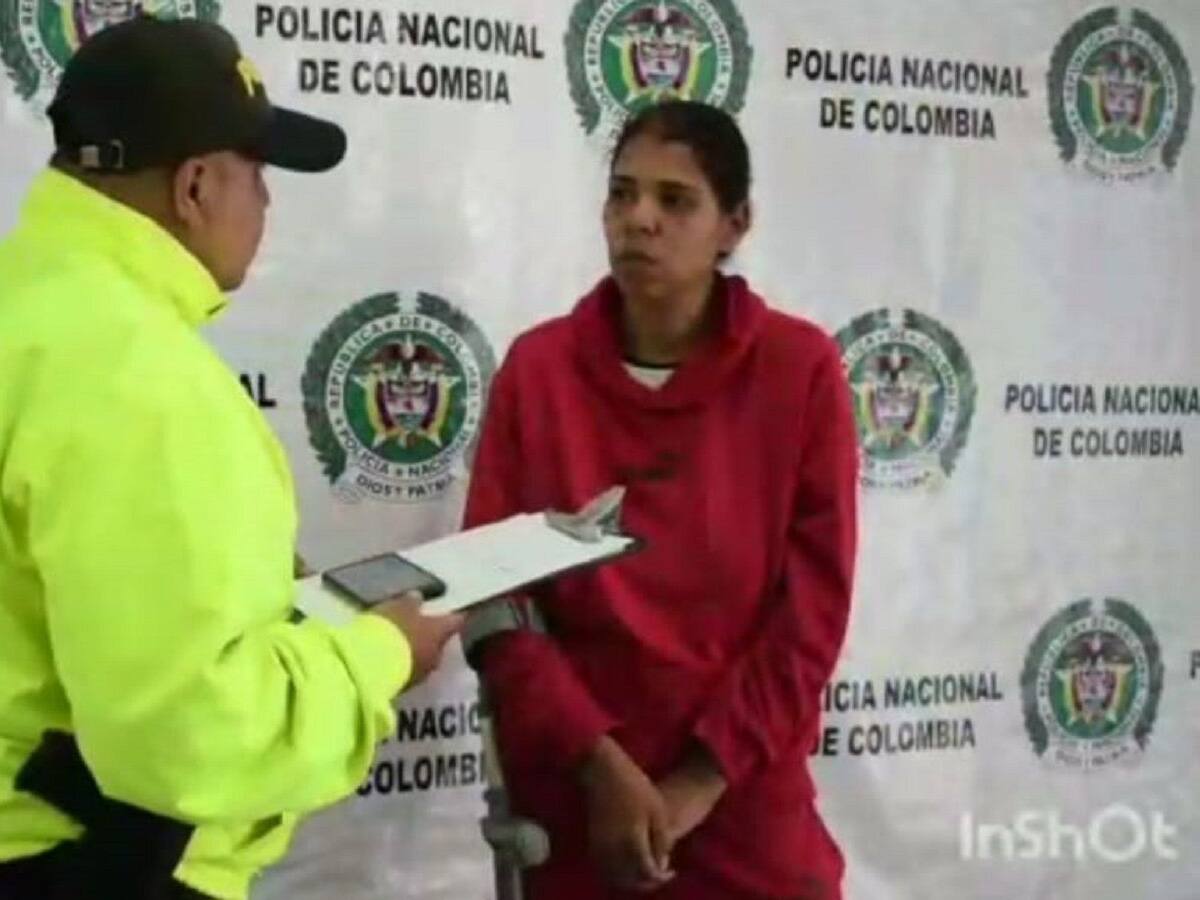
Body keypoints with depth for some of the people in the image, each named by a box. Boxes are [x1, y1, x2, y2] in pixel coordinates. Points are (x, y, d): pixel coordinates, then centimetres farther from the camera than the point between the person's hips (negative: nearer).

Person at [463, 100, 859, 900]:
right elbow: (494, 595, -4)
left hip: (746, 796, -1)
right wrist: (600, 763, -13)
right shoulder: (537, 367, -2)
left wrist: (704, 778, -10)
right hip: (572, 790, 1)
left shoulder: (800, 368, -4)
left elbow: (813, 603, -5)